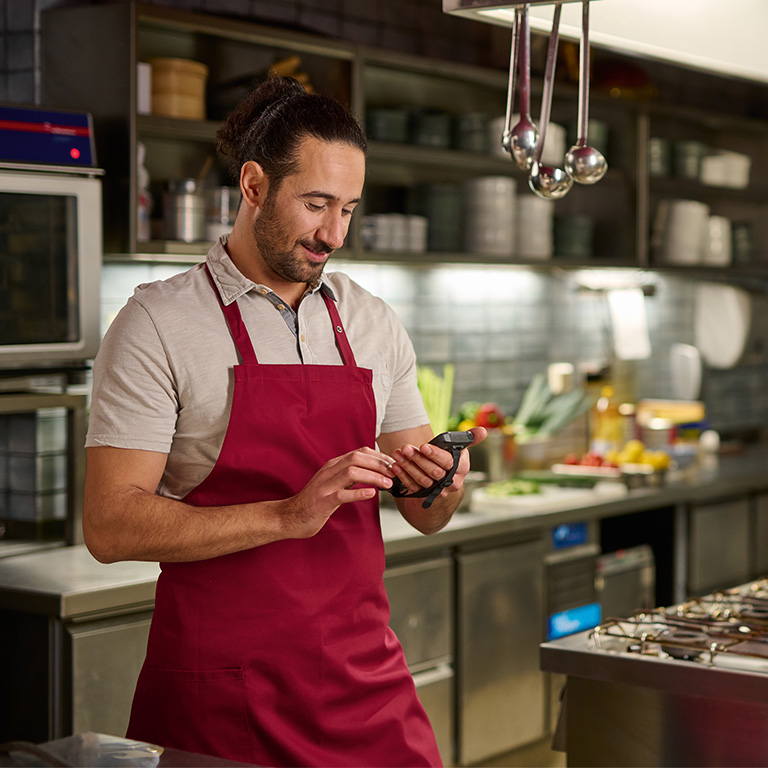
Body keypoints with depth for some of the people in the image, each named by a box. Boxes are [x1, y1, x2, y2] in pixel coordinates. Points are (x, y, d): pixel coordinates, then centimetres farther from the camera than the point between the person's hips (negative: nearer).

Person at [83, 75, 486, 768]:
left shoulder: (374, 325, 10)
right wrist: (289, 515, -23)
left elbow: (424, 517, 15)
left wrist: (441, 487, -9)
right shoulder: (157, 325, -7)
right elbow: (111, 525, -14)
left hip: (367, 679, 5)